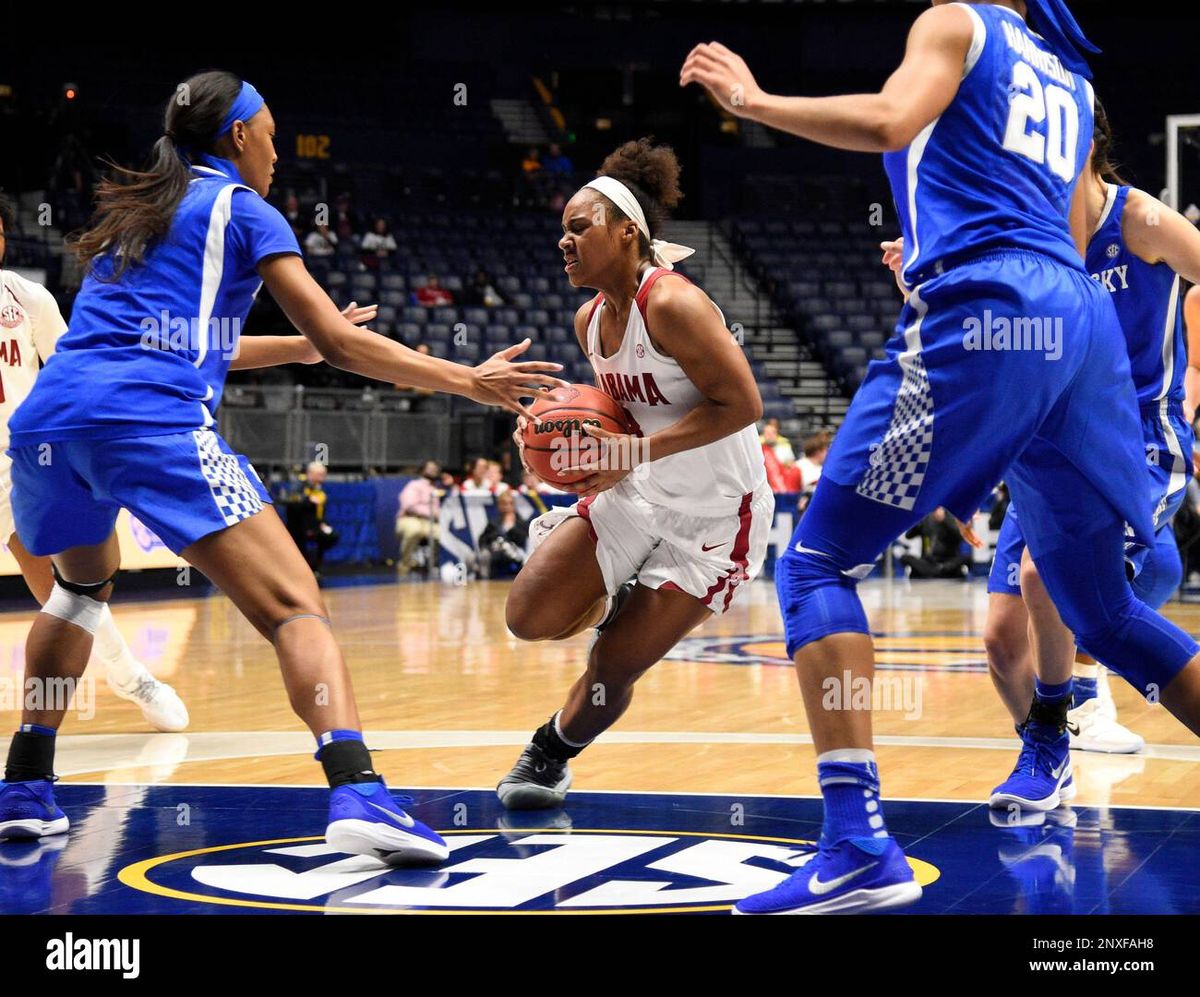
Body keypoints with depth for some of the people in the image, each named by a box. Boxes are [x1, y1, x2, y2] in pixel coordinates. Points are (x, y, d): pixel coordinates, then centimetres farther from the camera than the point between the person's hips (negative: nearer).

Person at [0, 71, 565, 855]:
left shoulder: (132, 210, 29)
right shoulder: (240, 208, 10)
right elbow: (342, 343, 4)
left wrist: (302, 345, 48)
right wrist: (469, 381, 8)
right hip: (153, 421, -7)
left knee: (84, 582, 35)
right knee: (295, 607, -8)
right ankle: (357, 795, -28)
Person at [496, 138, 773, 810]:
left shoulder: (671, 303, -23)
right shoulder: (590, 320, 3)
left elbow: (742, 405, -26)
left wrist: (639, 450, -28)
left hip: (713, 514, -7)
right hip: (637, 496, 8)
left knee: (614, 668, -5)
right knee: (530, 617, -7)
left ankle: (551, 755, 23)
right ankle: (619, 604, 23)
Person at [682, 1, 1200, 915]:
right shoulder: (1071, 79, 30)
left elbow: (889, 121, -11)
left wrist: (751, 99, 0)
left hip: (983, 315, -7)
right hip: (1086, 325, 7)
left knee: (817, 562, -3)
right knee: (1106, 613, 16)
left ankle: (860, 848, -17)